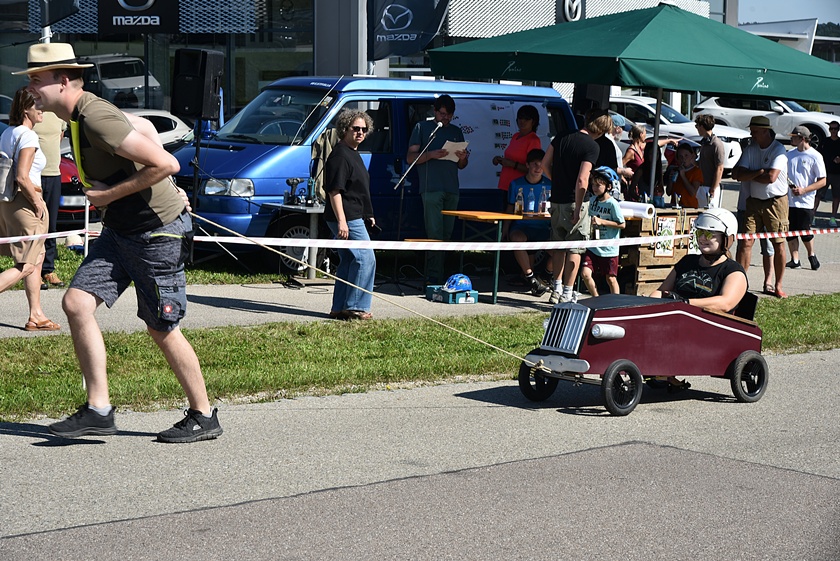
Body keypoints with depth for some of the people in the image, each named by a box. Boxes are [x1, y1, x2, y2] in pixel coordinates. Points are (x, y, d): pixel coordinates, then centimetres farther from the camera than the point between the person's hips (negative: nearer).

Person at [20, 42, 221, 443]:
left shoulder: (97, 118, -23)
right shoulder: (76, 117, 8)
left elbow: (166, 164, -28)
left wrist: (109, 195, -19)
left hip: (159, 232, -9)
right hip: (120, 230, 9)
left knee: (161, 329, 1)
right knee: (76, 303, -3)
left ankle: (203, 417, 18)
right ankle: (98, 410, 2)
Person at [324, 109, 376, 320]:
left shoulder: (352, 154, 18)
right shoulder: (340, 155, -15)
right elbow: (335, 190, -21)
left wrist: (368, 215, 29)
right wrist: (341, 221, -26)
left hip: (354, 217, 11)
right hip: (346, 218, -11)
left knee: (349, 261, 12)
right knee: (365, 258, -11)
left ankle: (339, 308, 17)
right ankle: (355, 307, -8)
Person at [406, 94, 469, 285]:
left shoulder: (456, 132, 21)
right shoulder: (422, 128, 8)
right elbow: (410, 158, 2)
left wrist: (463, 158, 0)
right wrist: (431, 155, -14)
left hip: (452, 189, 5)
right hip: (431, 188, -5)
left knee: (447, 234, 3)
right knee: (435, 233, -13)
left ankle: (435, 273, 7)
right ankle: (433, 276, -16)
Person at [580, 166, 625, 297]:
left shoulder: (612, 204, -14)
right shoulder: (593, 200, 5)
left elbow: (622, 224, -14)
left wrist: (602, 222, -19)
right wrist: (591, 224, -1)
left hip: (609, 248, -5)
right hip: (593, 246, 5)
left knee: (611, 278, 5)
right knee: (585, 273, -7)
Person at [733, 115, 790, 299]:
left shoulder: (778, 150, -10)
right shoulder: (750, 149, 6)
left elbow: (771, 177, -21)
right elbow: (737, 174, -3)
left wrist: (748, 176, -7)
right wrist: (759, 172, -16)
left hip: (775, 202, -4)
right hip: (754, 201, 4)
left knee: (778, 244, 1)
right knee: (746, 242, -4)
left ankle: (778, 286, 10)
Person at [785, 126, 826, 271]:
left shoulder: (815, 156, -8)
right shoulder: (790, 154, 10)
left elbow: (822, 181, -8)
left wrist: (803, 190, -17)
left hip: (805, 201, -5)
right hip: (788, 200, 5)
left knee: (804, 232, 1)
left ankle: (812, 255, 25)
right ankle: (794, 260, 15)